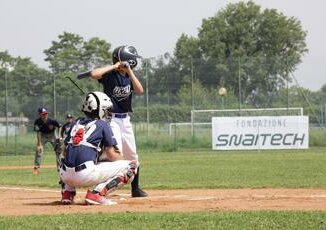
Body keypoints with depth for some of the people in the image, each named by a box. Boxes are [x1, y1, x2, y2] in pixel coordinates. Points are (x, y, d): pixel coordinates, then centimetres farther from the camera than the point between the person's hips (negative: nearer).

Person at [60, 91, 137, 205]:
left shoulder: (76, 123, 21)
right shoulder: (102, 125, 6)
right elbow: (112, 155, 3)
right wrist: (123, 161, 23)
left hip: (65, 176, 7)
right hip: (86, 176, -7)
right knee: (131, 166, 1)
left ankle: (67, 192, 16)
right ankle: (97, 193, -12)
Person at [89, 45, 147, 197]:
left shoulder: (129, 76, 6)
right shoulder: (110, 75, -12)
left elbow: (140, 91, -10)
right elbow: (94, 74, -33)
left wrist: (129, 71, -17)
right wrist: (114, 66, -24)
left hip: (125, 120, 7)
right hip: (111, 119, -7)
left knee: (132, 156, 13)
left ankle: (135, 189, 27)